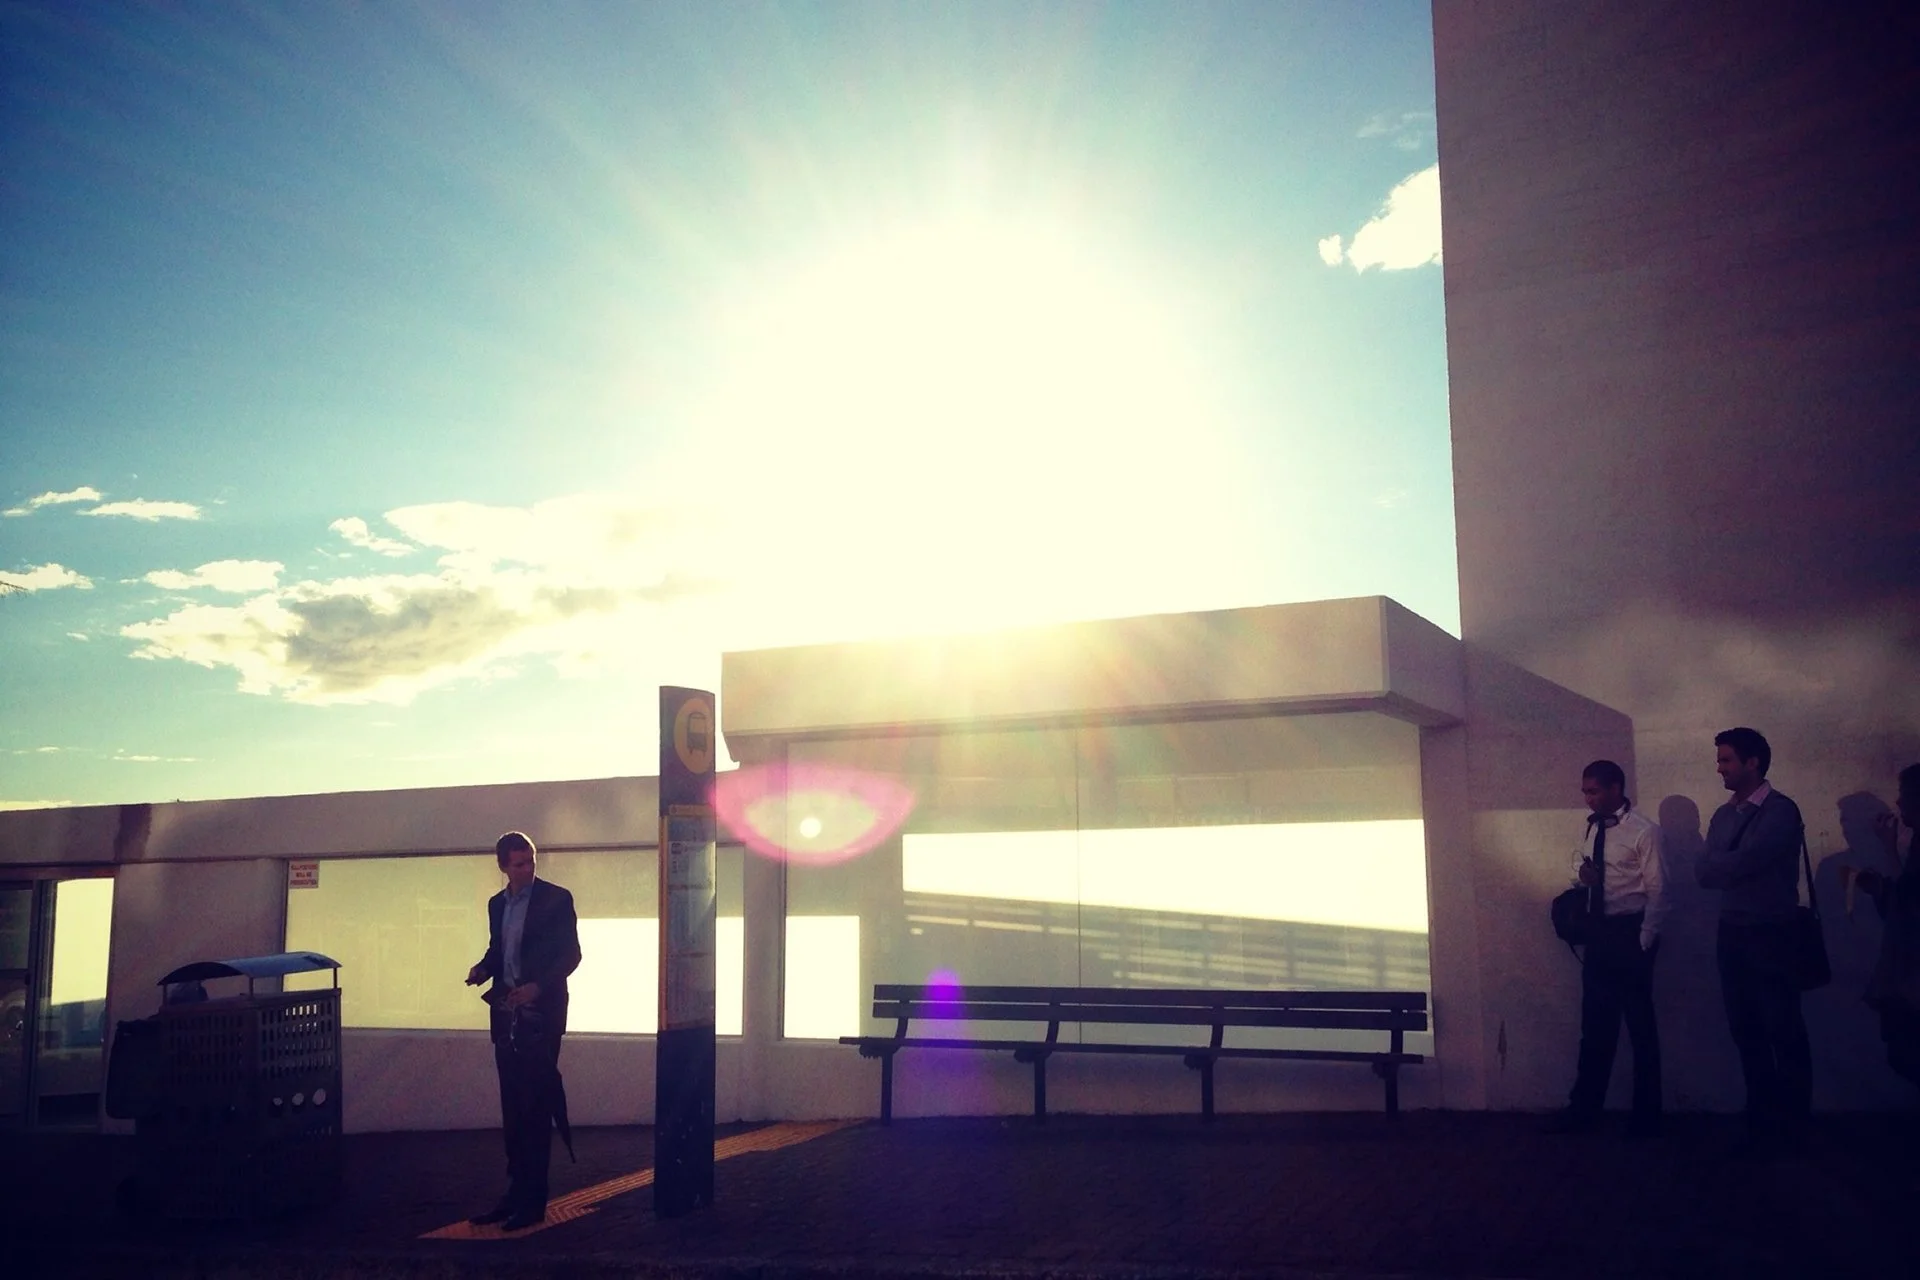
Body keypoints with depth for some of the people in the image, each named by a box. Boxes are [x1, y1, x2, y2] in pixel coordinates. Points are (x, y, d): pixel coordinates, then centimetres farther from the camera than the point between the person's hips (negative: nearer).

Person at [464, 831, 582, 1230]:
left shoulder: (556, 898, -5)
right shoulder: (497, 903, 13)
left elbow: (571, 954, -7)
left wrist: (538, 986, -19)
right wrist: (482, 969, 0)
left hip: (541, 1014, -6)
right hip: (506, 1016, 6)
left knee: (536, 1107, -4)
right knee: (512, 1108, 8)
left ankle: (532, 1200, -1)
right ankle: (515, 1193, 15)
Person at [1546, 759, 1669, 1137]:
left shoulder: (1643, 831, -13)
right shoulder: (1591, 827, 8)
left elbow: (1657, 891, -12)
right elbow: (1580, 860, 23)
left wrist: (1644, 942, -14)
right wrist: (1580, 870, -2)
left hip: (1631, 932, -7)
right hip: (1599, 932, 7)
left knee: (1640, 1025, 5)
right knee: (1595, 1024, 12)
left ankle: (1646, 1116, 16)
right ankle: (1584, 1108, 19)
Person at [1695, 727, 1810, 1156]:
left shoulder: (1781, 811, -11)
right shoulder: (1723, 815, 12)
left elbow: (1743, 863, -20)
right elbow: (1704, 872, 3)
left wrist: (1721, 868, -3)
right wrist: (1734, 867, -13)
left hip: (1771, 935, -7)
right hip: (1732, 933, 7)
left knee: (1784, 1032, 1)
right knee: (1747, 1032, 10)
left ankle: (1791, 1128, 11)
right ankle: (1762, 1123, 19)